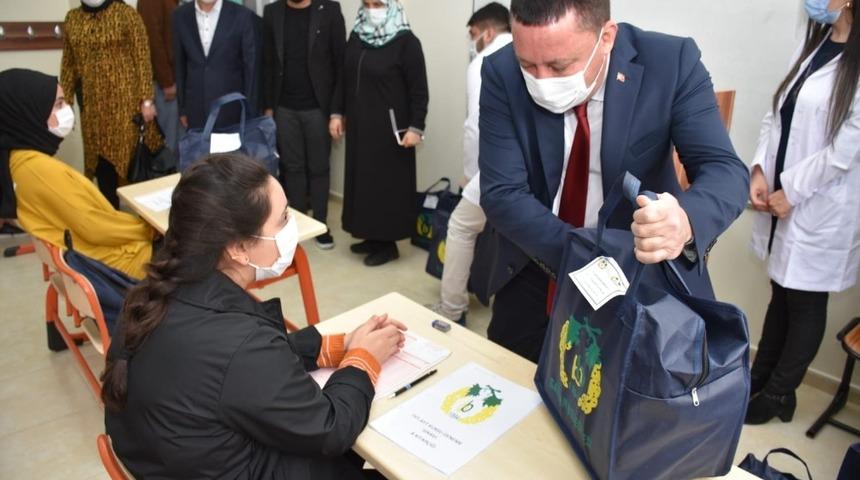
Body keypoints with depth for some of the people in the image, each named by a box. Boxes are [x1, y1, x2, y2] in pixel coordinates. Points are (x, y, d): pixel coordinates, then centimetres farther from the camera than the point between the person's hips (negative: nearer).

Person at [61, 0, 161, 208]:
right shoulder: (72, 18, 9)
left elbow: (142, 59, -7)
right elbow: (68, 64, 13)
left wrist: (146, 99, -11)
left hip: (124, 99, -4)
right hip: (92, 103, 4)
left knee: (127, 153, -3)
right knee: (99, 159, 7)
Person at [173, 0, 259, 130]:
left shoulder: (243, 16, -8)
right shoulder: (180, 16, 2)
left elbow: (252, 69, -5)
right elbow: (180, 65, 10)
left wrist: (250, 113, -5)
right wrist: (182, 108, 10)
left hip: (232, 111, -2)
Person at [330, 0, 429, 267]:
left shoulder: (406, 41, -9)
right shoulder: (356, 36, 9)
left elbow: (419, 90, -11)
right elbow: (344, 79, 15)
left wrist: (416, 127, -15)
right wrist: (337, 113, 11)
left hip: (389, 128, -6)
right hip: (359, 125, 7)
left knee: (389, 182, 1)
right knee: (362, 178, 11)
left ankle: (388, 243, 12)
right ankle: (373, 236, 24)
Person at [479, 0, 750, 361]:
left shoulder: (672, 62, -18)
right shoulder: (503, 74, -17)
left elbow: (725, 169, -22)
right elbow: (501, 194, -19)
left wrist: (686, 221, -46)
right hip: (538, 273, 1)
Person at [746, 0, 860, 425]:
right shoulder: (815, 42, 11)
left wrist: (791, 191, -12)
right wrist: (761, 170, -2)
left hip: (823, 208, -7)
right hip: (783, 198, 7)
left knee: (805, 304, 8)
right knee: (781, 294, 18)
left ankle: (779, 395, 25)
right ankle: (758, 379, 32)